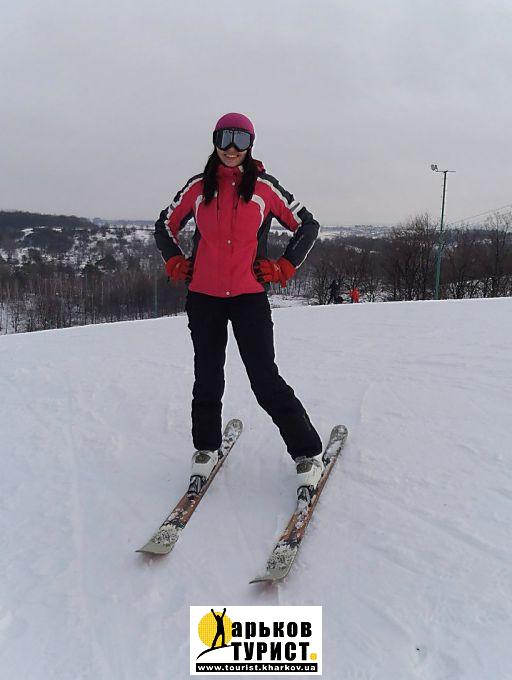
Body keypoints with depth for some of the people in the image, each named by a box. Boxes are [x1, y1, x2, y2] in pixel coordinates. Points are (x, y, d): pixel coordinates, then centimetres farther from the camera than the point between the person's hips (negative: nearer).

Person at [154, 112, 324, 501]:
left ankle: (308, 454, 5)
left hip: (249, 296, -3)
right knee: (207, 378, 10)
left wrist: (284, 268, 0)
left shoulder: (264, 187, 2)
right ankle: (206, 448, 30)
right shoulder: (198, 187, 8)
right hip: (203, 296, 3)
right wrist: (175, 262, 7)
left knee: (265, 380, -8)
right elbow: (166, 224, 21)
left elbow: (307, 225, 9)